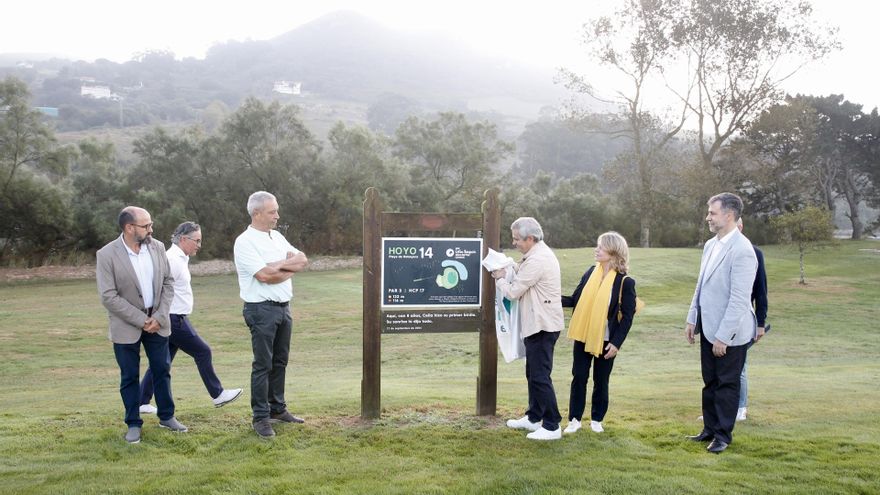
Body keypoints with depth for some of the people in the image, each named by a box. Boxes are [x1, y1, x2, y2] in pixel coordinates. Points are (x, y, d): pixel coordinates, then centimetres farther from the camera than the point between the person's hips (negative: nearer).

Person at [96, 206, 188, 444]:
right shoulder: (107, 255, -14)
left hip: (157, 322, 4)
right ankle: (133, 424, 19)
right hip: (126, 325, -4)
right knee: (129, 376, 6)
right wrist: (141, 320, -17)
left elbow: (168, 283, 3)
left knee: (162, 370, 11)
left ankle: (167, 416, 25)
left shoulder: (157, 247, -1)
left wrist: (160, 317, -8)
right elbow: (108, 296, -16)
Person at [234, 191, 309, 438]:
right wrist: (289, 266, -7)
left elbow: (303, 260, 4)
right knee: (263, 364, -3)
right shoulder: (245, 242, -11)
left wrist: (278, 265, -11)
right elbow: (264, 275, -21)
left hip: (283, 307, 8)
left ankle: (277, 408, 25)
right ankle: (261, 417, 4)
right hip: (261, 309, -7)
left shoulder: (277, 237, 12)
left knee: (280, 361, 14)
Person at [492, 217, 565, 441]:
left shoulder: (537, 260, -22)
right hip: (538, 324, 11)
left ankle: (552, 426, 0)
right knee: (533, 374, 19)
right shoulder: (539, 253, 12)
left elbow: (513, 292, -17)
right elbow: (522, 272, 17)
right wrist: (506, 270, 1)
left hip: (543, 326, -11)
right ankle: (534, 418, 30)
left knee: (540, 376, -6)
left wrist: (499, 279, 0)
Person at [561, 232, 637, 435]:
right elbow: (575, 300, 5)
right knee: (579, 377, 6)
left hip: (606, 340, -3)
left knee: (600, 381, 9)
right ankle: (575, 419, 16)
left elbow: (627, 316, -10)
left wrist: (616, 343, -15)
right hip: (583, 336, 4)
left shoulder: (625, 282, -11)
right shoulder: (591, 272, 2)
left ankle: (597, 419, 24)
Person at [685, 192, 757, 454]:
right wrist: (692, 319, 12)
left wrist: (723, 336, -21)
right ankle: (710, 429, 30)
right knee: (710, 382, 17)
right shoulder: (711, 245, 7)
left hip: (729, 332, -8)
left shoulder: (742, 250, -20)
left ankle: (723, 435, 21)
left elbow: (739, 299, -22)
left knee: (727, 383, 7)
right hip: (708, 327, 8)